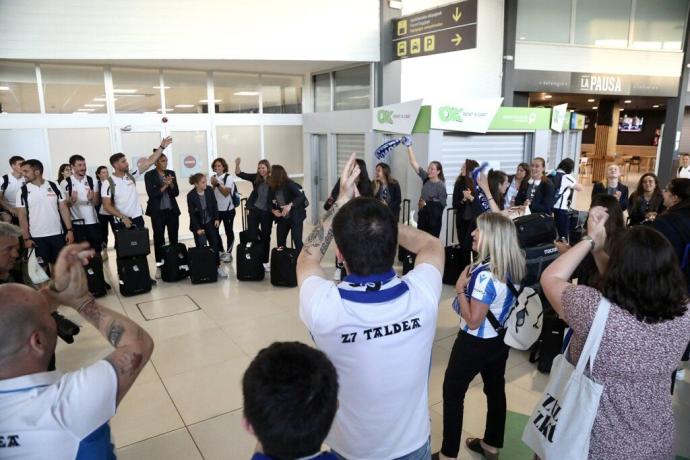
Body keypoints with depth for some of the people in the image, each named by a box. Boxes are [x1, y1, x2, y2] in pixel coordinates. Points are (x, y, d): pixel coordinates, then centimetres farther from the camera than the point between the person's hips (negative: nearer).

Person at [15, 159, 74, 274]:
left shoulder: (54, 186, 0)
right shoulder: (23, 191, -2)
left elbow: (63, 209, 2)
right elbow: (22, 216, -1)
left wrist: (70, 230, -5)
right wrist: (26, 238, -7)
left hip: (57, 234, 1)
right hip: (36, 237, -1)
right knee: (42, 267, 8)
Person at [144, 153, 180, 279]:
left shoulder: (171, 173, 6)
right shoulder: (149, 175, -5)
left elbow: (176, 193, 3)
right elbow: (151, 194, -13)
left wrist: (171, 184, -14)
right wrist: (164, 186, -17)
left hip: (172, 210, 3)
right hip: (158, 212, -3)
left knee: (174, 238, 7)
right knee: (158, 238, 2)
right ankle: (159, 265, 7)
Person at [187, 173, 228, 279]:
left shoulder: (209, 190, -11)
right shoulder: (191, 195, -19)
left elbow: (214, 205, 1)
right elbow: (192, 213, -15)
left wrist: (217, 219, -2)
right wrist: (198, 228, -15)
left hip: (210, 222, 3)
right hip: (198, 224, -3)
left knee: (215, 244, 0)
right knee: (201, 246, 0)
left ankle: (218, 266, 6)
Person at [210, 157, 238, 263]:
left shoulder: (228, 177, -11)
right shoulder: (214, 178, 2)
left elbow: (226, 193, -18)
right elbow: (212, 193, 4)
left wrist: (217, 183, -24)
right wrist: (213, 185, -13)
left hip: (228, 209, -4)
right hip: (216, 209, 5)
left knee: (228, 231, 7)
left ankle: (229, 253, 19)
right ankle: (221, 251, 22)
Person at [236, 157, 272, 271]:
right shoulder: (256, 178, 0)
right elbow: (240, 174, -4)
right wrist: (237, 165, -21)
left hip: (267, 212, -2)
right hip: (254, 210, 2)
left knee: (266, 238, 8)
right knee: (251, 235, 0)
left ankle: (264, 262, 22)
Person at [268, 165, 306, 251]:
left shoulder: (289, 184, -16)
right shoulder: (272, 188, 2)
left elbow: (302, 196, -23)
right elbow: (271, 203, 9)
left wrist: (290, 205, -35)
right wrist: (273, 210, -12)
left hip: (295, 217, -6)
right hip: (282, 219, 6)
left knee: (297, 241, -8)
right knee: (280, 243, 8)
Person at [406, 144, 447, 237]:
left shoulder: (441, 186, -12)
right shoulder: (426, 178, 0)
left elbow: (442, 204, -14)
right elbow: (413, 162, -3)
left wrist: (427, 203, -15)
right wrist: (409, 147, -9)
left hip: (434, 218, -5)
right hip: (422, 215, 5)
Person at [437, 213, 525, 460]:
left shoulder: (485, 274, -31)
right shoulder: (512, 267, -4)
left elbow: (473, 320, -27)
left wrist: (460, 288, -20)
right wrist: (470, 281, -1)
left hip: (475, 344, -8)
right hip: (500, 340, 8)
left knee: (452, 393, 9)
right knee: (495, 390, 22)